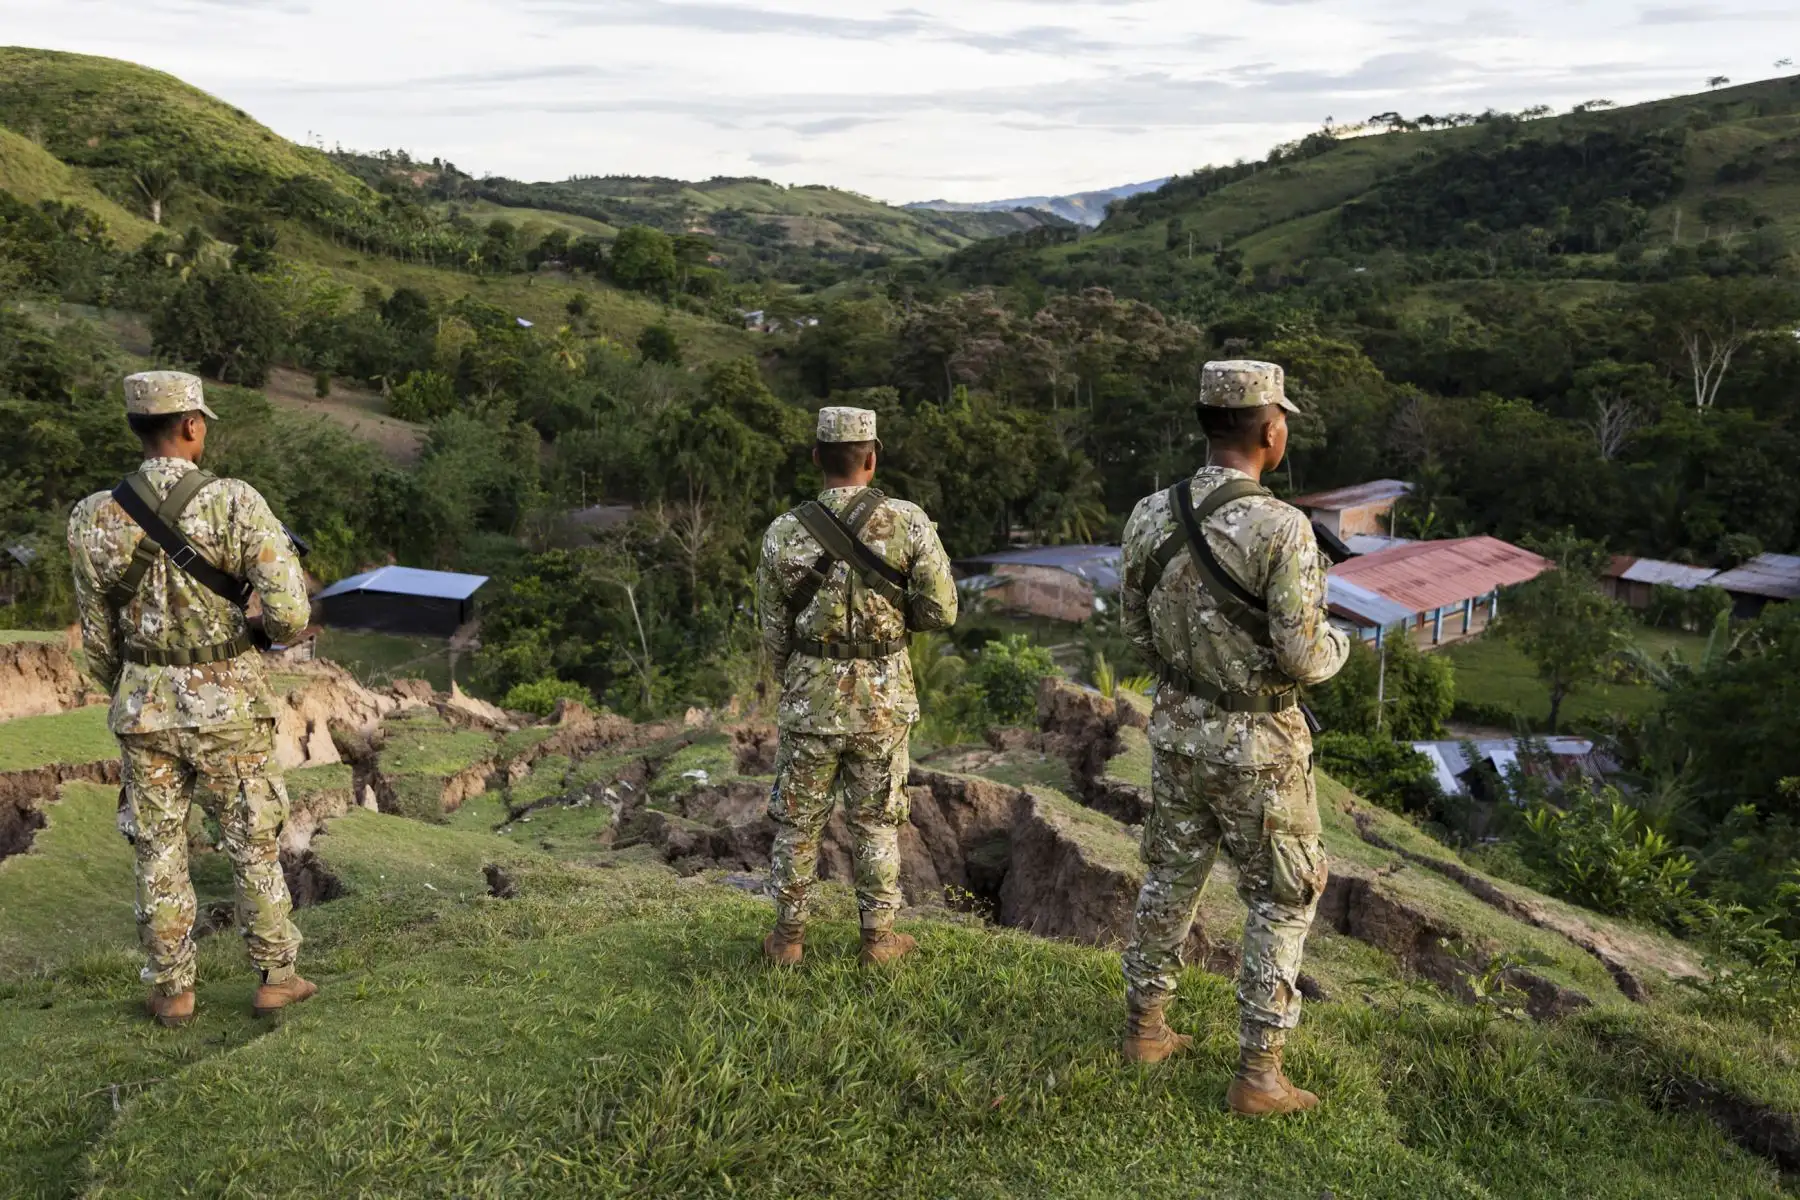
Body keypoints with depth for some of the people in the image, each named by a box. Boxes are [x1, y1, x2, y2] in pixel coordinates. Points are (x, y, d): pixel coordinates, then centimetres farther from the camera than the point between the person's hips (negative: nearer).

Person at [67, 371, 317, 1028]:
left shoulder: (96, 518, -5)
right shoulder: (236, 503, -16)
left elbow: (98, 636, 4)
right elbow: (290, 612, -22)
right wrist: (269, 631, 4)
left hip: (145, 708, 3)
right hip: (227, 707, -2)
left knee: (160, 852, 13)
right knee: (255, 844, 11)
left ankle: (172, 992, 21)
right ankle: (276, 977, 19)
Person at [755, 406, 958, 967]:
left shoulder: (784, 533, -6)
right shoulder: (909, 522, -10)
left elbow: (774, 632, 1)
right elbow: (940, 610, -9)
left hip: (809, 702, 0)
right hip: (884, 701, 0)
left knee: (797, 822, 14)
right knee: (876, 822, 14)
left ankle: (788, 936, 24)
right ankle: (878, 936, 23)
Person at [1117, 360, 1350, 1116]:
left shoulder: (1150, 516, -5)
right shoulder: (1280, 529, -24)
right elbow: (1302, 659, -21)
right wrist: (1336, 646, 2)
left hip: (1177, 728, 6)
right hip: (1256, 745, -5)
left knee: (1171, 879, 21)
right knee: (1283, 901, 11)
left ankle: (1144, 1028, 34)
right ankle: (1257, 1076, 15)